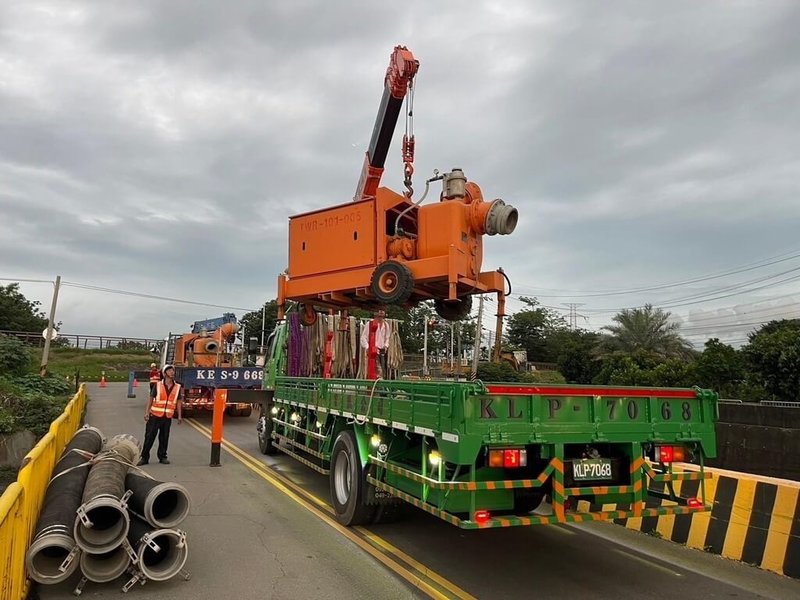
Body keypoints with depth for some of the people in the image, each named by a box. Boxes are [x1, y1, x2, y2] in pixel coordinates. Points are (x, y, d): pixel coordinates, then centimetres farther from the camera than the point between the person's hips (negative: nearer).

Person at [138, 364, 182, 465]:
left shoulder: (177, 387, 4)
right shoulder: (158, 385, -2)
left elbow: (179, 402, 9)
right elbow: (151, 399, 1)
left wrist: (179, 416, 6)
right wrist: (147, 412, -6)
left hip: (168, 417, 2)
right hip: (155, 415, -2)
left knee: (164, 438, 8)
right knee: (149, 437, 0)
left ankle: (162, 456, 20)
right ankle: (144, 457, 9)